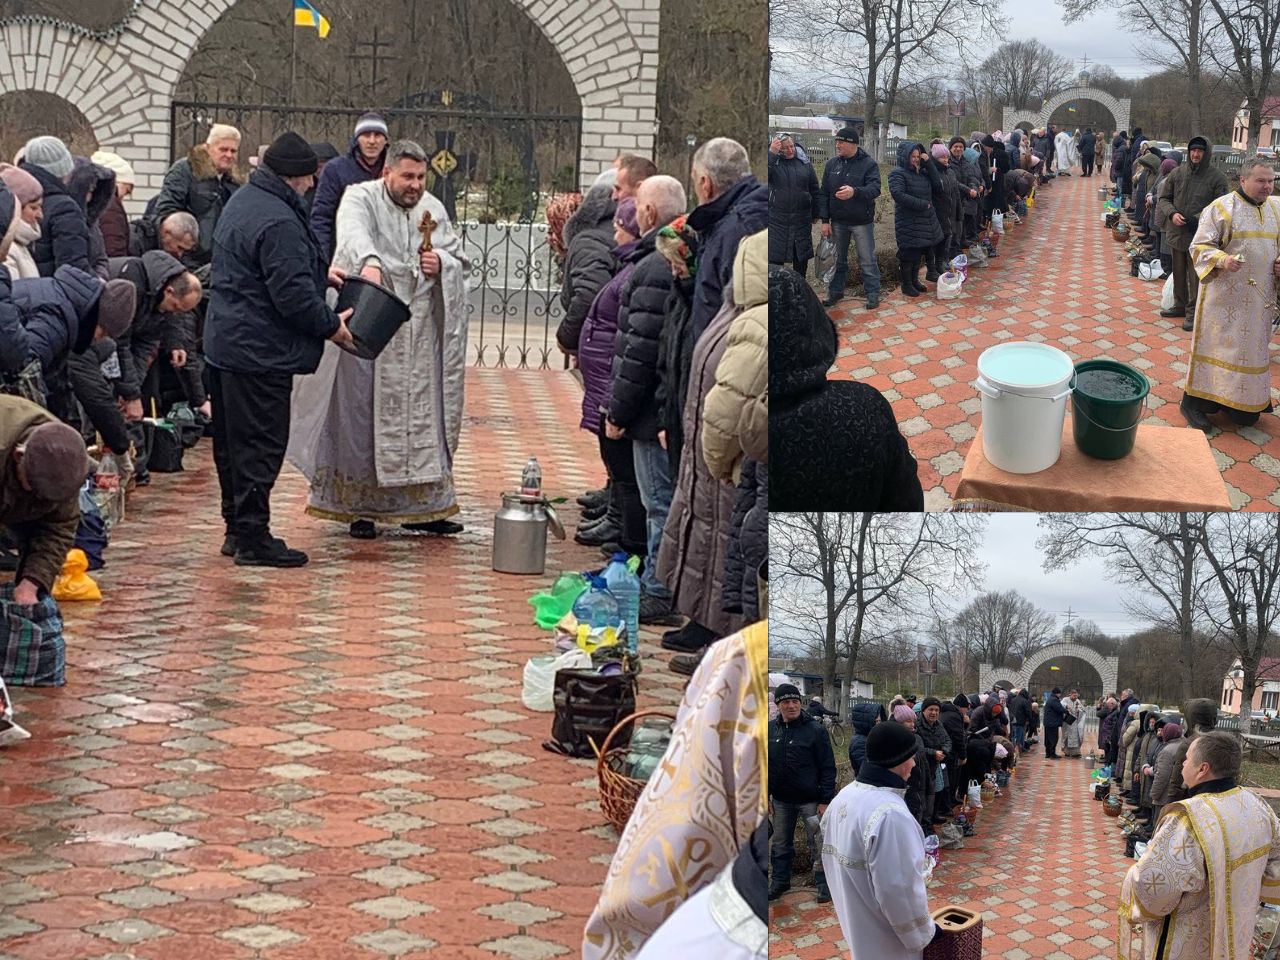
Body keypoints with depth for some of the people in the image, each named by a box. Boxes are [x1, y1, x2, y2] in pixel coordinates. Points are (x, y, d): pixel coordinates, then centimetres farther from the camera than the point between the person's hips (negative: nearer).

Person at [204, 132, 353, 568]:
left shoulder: (242, 201, 12)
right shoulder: (278, 222, -22)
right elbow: (292, 295, -23)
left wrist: (318, 273, 23)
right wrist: (331, 325, -9)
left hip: (225, 343, 11)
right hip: (260, 352, -11)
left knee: (232, 442, 16)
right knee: (260, 445, -4)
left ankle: (237, 529, 25)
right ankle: (253, 538, 0)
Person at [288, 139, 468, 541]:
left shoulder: (433, 210, 12)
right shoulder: (361, 198, -5)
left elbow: (461, 260, 19)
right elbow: (353, 233, -28)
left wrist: (442, 265, -5)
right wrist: (369, 263, -49)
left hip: (420, 334, 5)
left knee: (424, 414, 6)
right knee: (365, 414, -1)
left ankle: (421, 506, 14)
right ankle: (360, 506, 8)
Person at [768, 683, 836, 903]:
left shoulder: (815, 729, -10)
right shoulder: (771, 730, 4)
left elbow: (828, 767, -10)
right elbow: (767, 765, 14)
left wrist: (825, 800, -14)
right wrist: (766, 794, 9)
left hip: (810, 800, -5)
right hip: (781, 800, 5)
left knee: (818, 844, 0)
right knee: (780, 844, 15)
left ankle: (823, 883, 11)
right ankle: (780, 881, 28)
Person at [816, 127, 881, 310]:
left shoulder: (868, 164, -10)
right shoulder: (832, 164, 3)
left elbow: (875, 188, -23)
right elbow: (823, 193, 5)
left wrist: (855, 192, -43)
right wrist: (825, 220, -1)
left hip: (862, 222, -4)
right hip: (838, 222, 4)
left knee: (867, 260, 2)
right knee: (838, 259, 14)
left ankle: (873, 294, 11)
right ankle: (835, 292, 26)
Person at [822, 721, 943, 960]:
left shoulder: (843, 797, 0)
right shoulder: (891, 814, -30)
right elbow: (899, 888, -28)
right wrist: (923, 931, -13)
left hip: (854, 922, 9)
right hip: (885, 939, -9)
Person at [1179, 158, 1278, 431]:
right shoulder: (1222, 208, -8)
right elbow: (1199, 247, -11)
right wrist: (1222, 260, -28)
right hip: (1227, 295, -6)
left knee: (1254, 350, 12)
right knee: (1218, 346, -2)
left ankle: (1243, 404, 24)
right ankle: (1194, 401, 7)